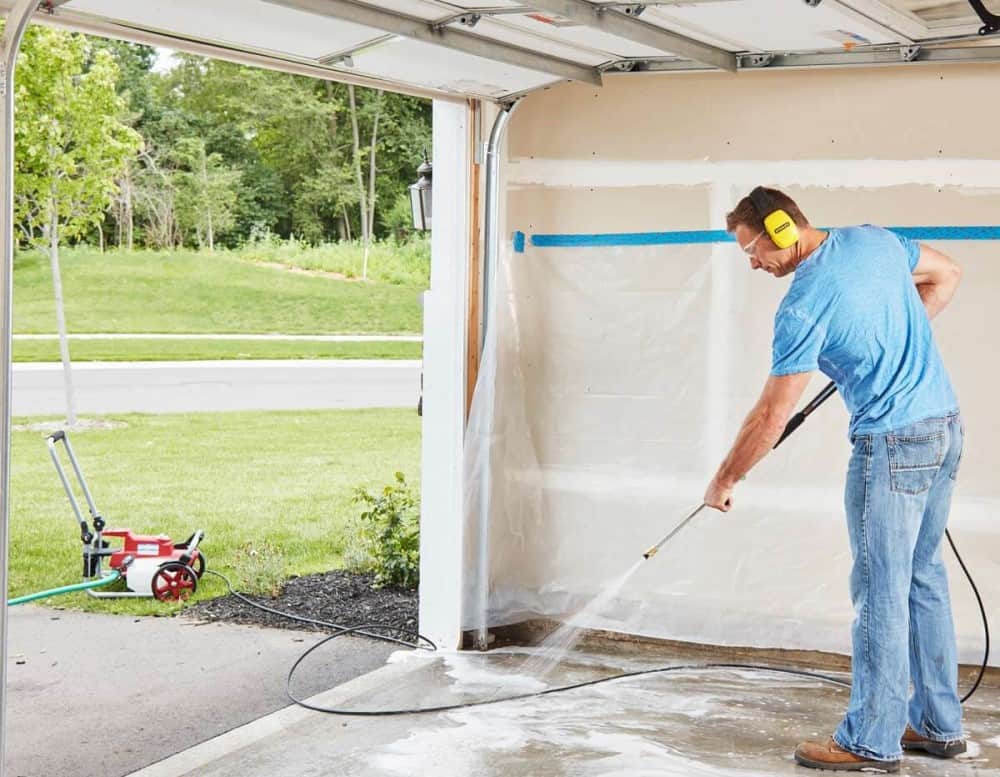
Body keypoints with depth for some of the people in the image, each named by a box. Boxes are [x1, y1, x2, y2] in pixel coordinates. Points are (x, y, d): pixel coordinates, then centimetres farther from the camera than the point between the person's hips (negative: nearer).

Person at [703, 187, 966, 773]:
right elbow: (948, 275, 22)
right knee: (923, 577, 16)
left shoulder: (804, 306, -16)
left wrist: (725, 482, -1)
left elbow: (772, 416, -13)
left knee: (881, 592, -2)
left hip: (892, 443, -9)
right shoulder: (873, 239, 6)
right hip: (947, 424, 9)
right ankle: (939, 724, 24)